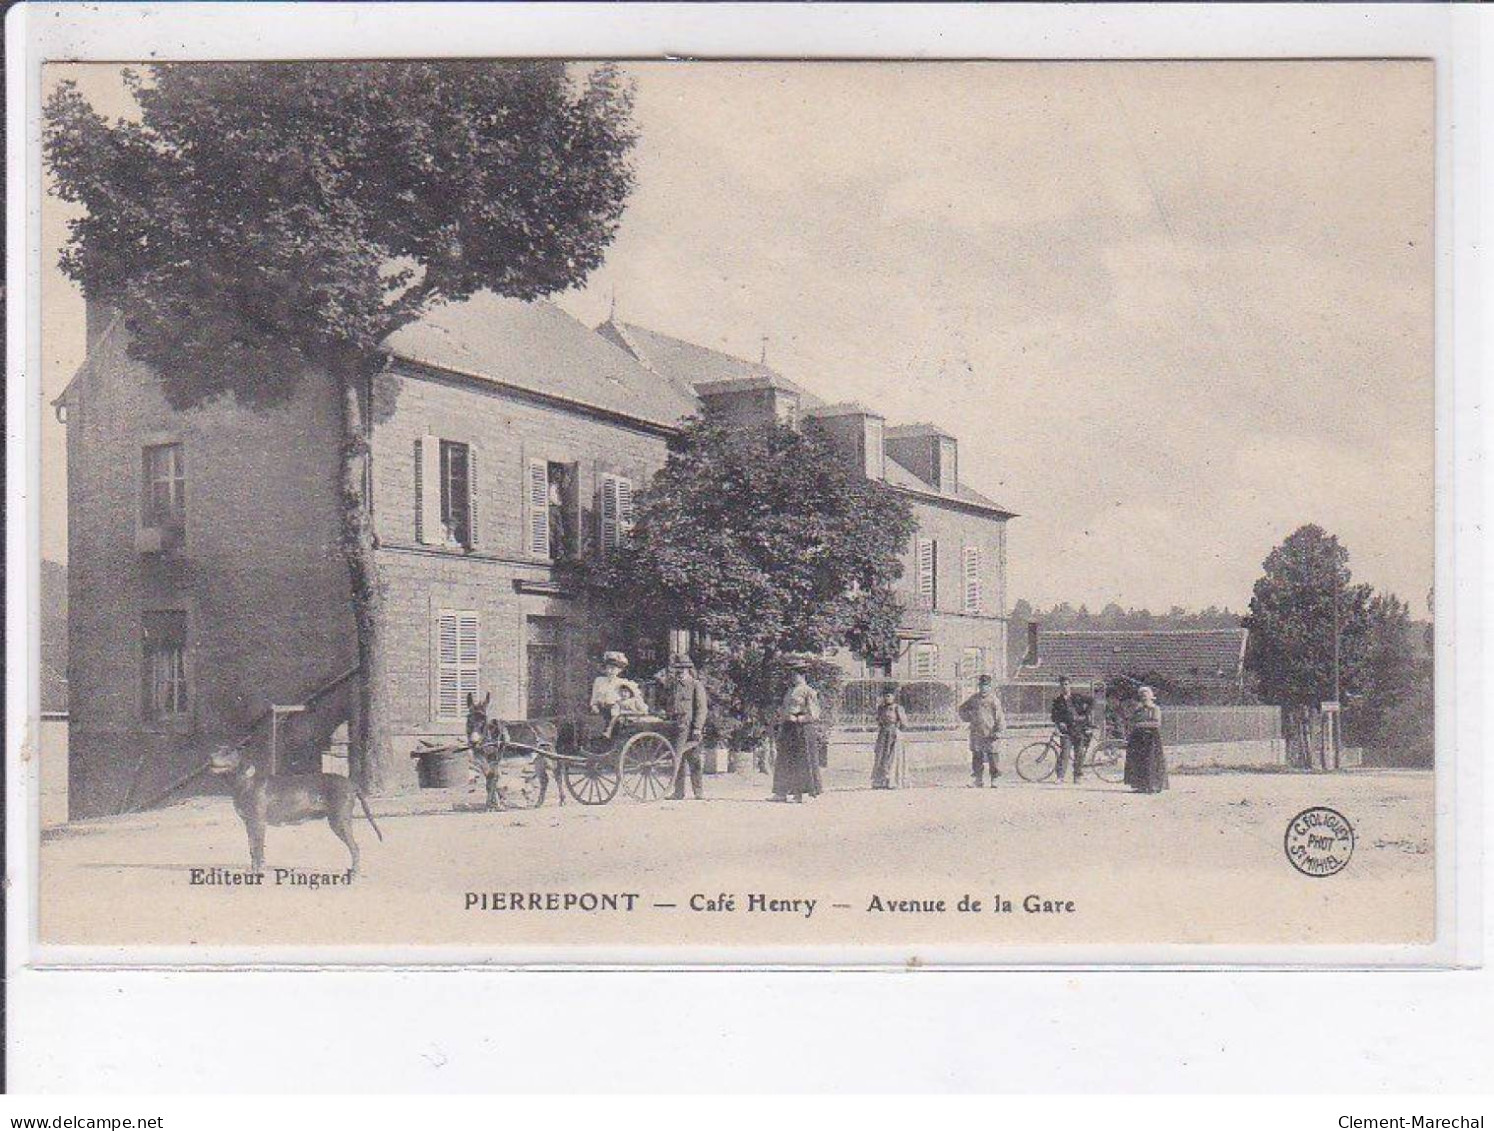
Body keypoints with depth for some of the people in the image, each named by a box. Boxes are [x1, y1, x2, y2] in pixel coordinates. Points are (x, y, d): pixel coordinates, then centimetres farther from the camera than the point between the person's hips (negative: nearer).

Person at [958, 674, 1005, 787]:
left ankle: (994, 779, 5)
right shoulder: (974, 699, 12)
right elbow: (962, 709, 23)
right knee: (976, 757, 6)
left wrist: (998, 731, -10)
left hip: (990, 734, -4)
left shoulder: (994, 699, -1)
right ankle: (976, 780, 11)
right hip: (976, 734, 4)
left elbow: (1000, 716, -4)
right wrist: (968, 717, 5)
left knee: (992, 757, -4)